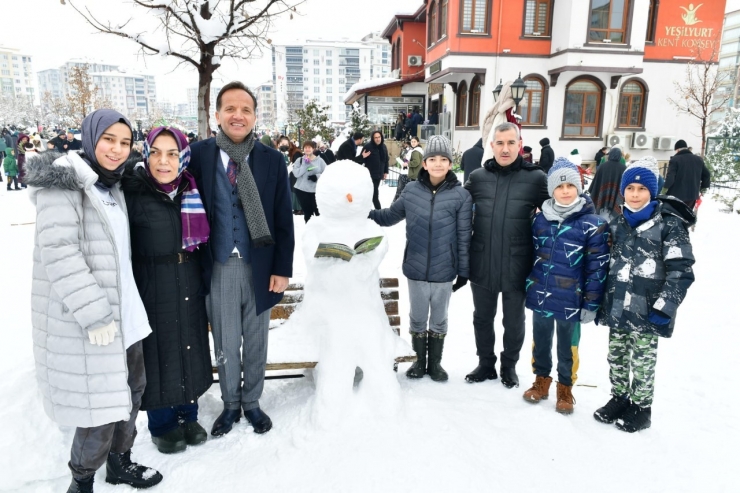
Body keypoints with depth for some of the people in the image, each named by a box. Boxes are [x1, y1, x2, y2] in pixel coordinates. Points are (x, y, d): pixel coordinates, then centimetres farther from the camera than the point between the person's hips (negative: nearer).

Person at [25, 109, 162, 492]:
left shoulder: (112, 186, 14)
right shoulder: (63, 182, -12)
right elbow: (58, 251, -22)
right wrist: (94, 313, -24)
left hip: (124, 310, 8)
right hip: (83, 319, -8)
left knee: (131, 388, 16)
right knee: (101, 399, 0)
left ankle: (119, 461, 35)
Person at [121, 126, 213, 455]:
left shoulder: (192, 190, 1)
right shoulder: (133, 191, -13)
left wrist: (204, 280, 10)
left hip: (189, 285, 5)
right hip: (152, 288, -4)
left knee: (190, 347, 14)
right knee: (158, 351, 7)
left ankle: (187, 415, 34)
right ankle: (162, 424, 28)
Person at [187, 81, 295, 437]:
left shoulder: (272, 160, -1)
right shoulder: (198, 154, -2)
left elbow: (284, 220, 0)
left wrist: (282, 268, -3)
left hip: (259, 266, 1)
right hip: (218, 266, 0)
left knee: (256, 342, 15)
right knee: (225, 343, 12)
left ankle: (252, 402, 37)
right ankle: (230, 404, 36)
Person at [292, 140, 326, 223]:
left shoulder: (320, 160, 3)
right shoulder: (299, 160, 4)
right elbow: (296, 173, -9)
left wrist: (317, 176, -16)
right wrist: (305, 164, -15)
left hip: (316, 190, 0)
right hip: (302, 190, 1)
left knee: (318, 211, -1)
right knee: (307, 212, 6)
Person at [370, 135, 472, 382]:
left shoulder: (461, 195, -8)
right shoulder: (411, 190, -4)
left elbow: (464, 237, -5)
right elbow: (390, 216, 10)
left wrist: (463, 271, -3)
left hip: (444, 272, -1)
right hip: (415, 270, 1)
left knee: (439, 320, 17)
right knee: (417, 318, 17)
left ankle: (435, 362, 37)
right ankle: (420, 360, 37)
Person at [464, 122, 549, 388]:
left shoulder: (536, 178, -7)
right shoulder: (477, 177, -1)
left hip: (517, 266, -2)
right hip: (482, 265, 2)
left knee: (514, 321, 15)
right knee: (482, 318, 16)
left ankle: (509, 366, 37)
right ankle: (485, 364, 36)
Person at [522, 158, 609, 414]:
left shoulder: (593, 224, -11)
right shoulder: (540, 219, 1)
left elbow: (597, 267, -10)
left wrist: (591, 303, -10)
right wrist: (527, 286, 11)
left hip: (571, 301, -3)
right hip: (540, 296, 3)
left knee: (568, 347, 14)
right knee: (540, 342, 19)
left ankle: (565, 387, 34)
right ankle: (541, 380, 39)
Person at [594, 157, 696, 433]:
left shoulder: (669, 225, -8)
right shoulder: (617, 224, 9)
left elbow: (681, 270, -11)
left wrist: (664, 307, -16)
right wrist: (600, 303, 14)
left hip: (646, 311, -5)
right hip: (617, 308, 5)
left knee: (642, 361, 7)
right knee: (616, 356, 15)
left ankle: (641, 407, 25)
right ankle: (619, 398, 33)